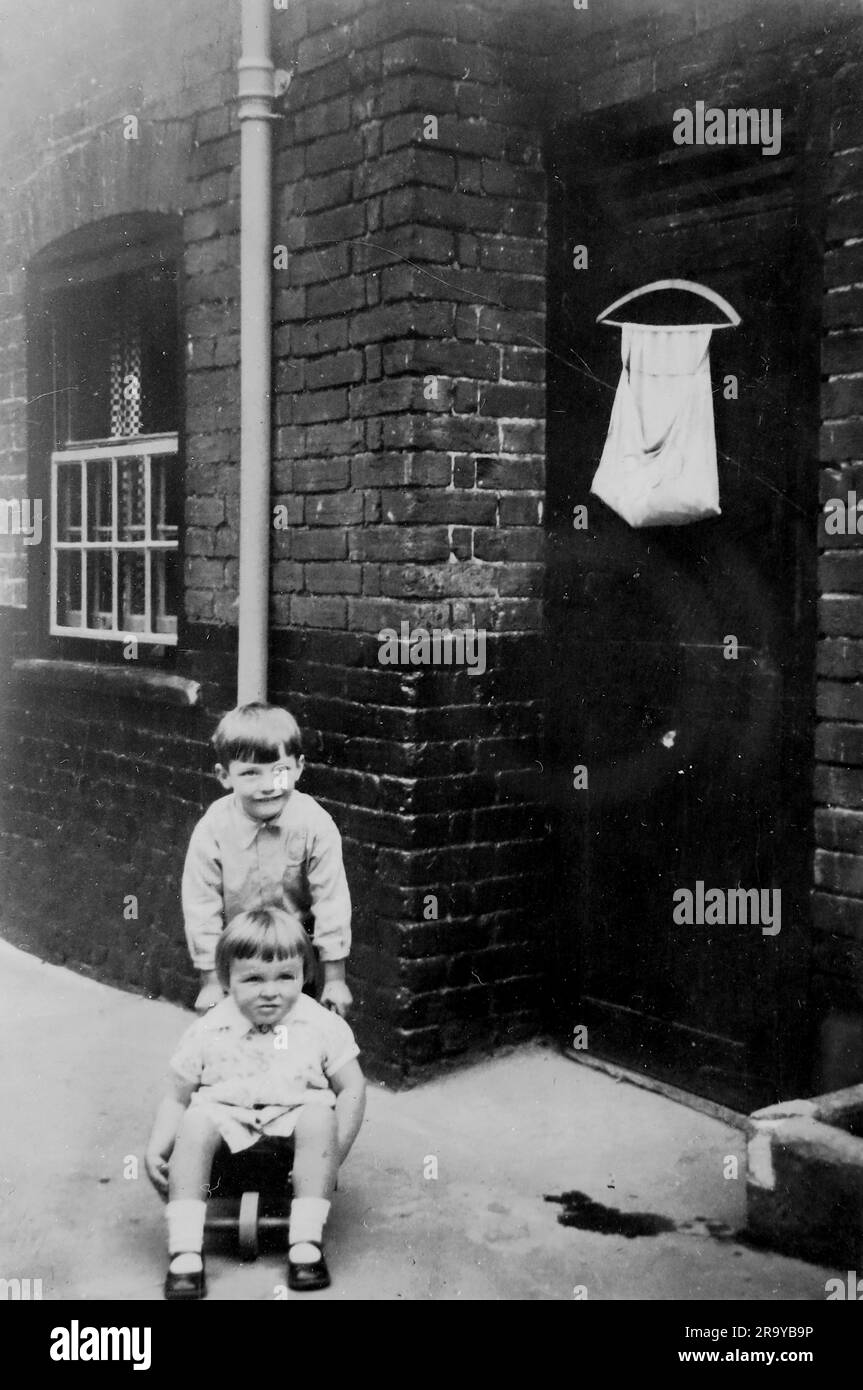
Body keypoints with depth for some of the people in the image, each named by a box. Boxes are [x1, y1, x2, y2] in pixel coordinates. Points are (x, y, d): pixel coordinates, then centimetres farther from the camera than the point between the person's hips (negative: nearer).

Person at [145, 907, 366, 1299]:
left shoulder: (323, 1026, -2)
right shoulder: (208, 1032, 0)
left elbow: (352, 1090, 0)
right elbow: (177, 1097, 7)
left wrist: (332, 1153, -12)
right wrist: (155, 1150, -8)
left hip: (294, 1113, 0)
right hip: (227, 1117, 0)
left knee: (319, 1116, -31)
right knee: (196, 1121, -30)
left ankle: (306, 1244, -26)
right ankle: (185, 1252, -27)